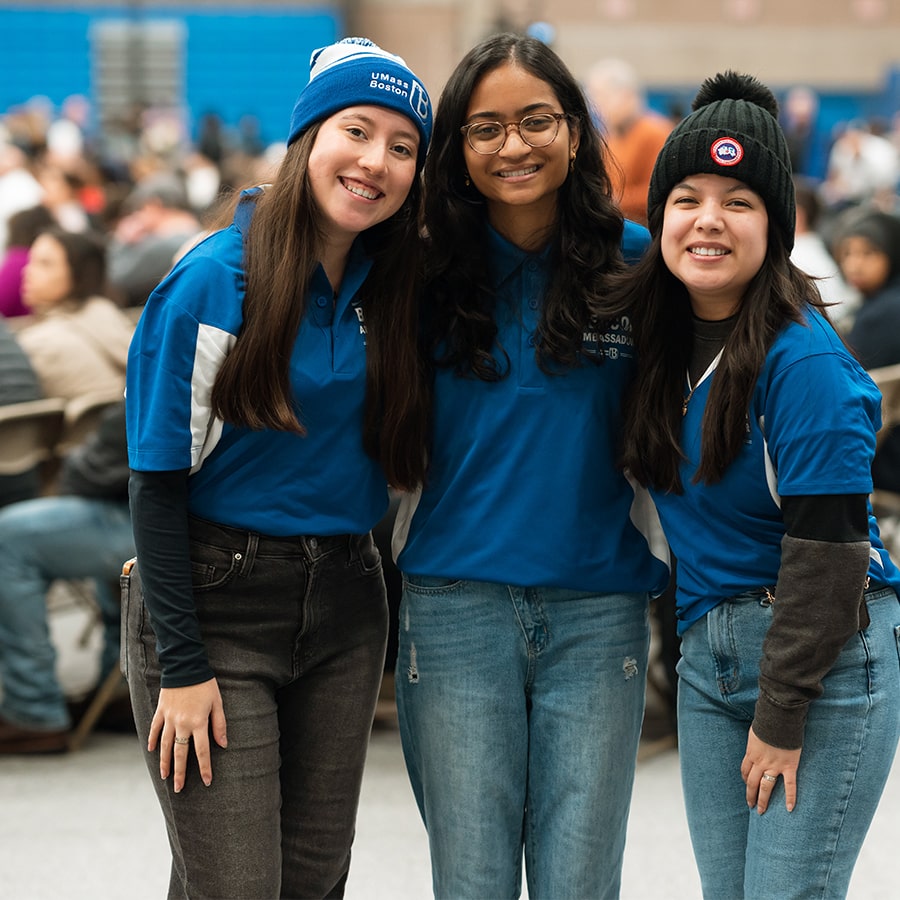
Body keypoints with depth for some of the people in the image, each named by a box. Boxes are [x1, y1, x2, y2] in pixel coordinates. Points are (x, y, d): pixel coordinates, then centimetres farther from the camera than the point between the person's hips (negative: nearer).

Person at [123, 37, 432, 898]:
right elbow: (158, 481, -11)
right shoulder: (216, 279, -13)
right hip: (216, 600, -5)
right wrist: (182, 664, -14)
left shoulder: (394, 286, 4)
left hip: (343, 603, 6)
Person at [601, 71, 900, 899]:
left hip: (828, 657, -7)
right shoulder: (656, 336, 4)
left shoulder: (802, 360, -17)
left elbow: (828, 545, -18)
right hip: (706, 655, 7)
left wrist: (782, 718, -15)